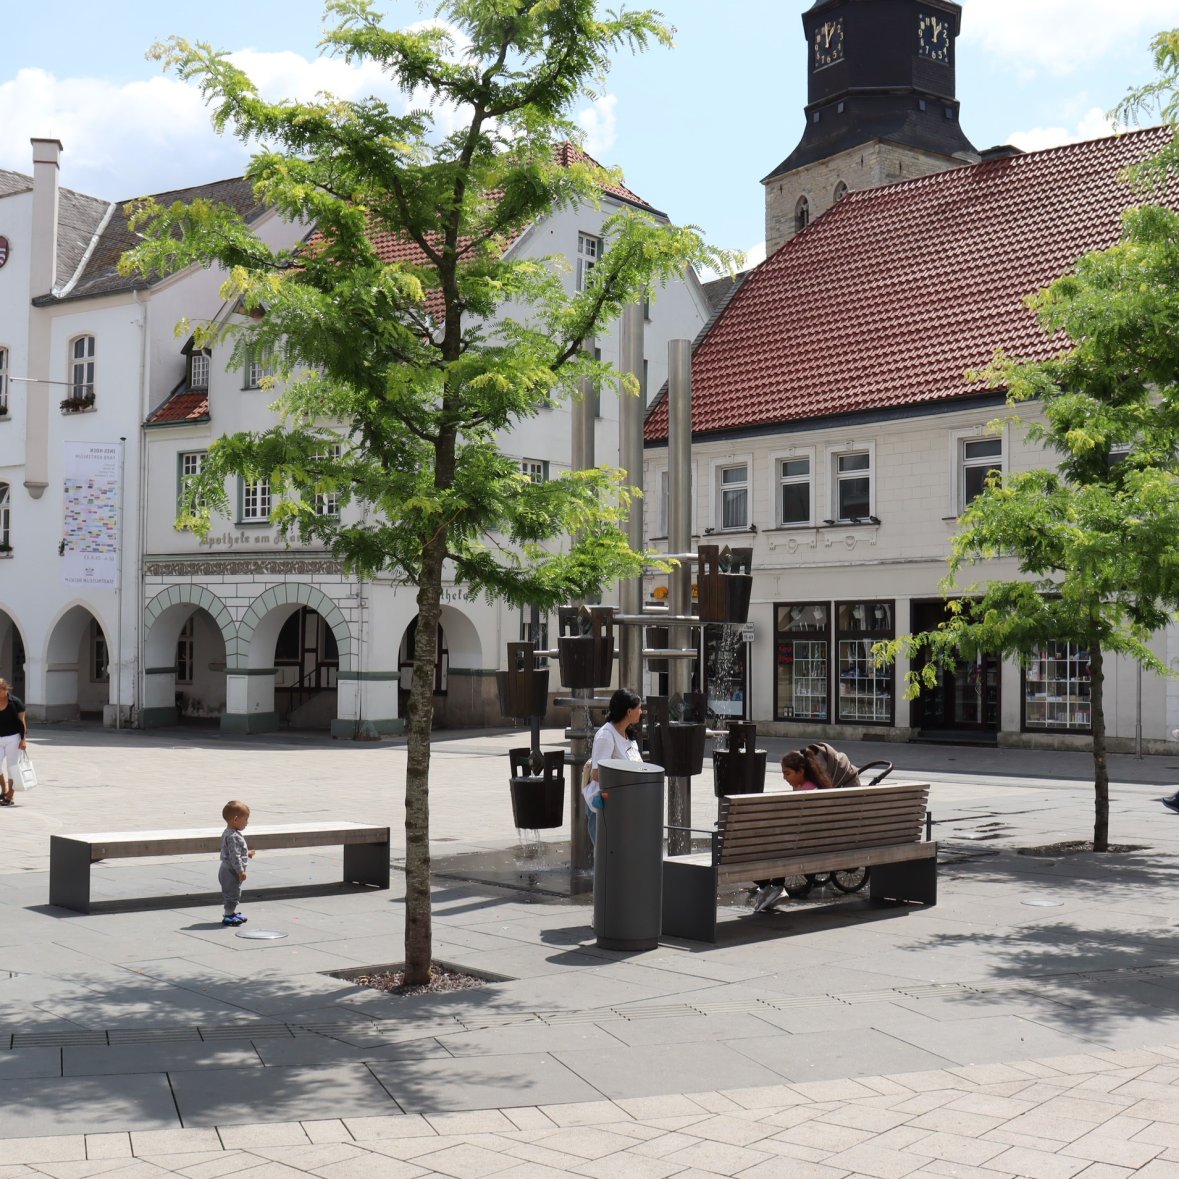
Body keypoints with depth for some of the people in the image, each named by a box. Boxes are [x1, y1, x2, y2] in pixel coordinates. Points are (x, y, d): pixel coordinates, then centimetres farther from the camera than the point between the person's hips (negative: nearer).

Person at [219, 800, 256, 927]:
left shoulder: (228, 833, 9)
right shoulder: (233, 837, -25)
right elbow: (234, 857, -26)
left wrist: (246, 854, 22)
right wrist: (241, 871, -22)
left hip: (228, 870, 11)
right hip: (231, 871, -11)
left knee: (233, 894, 20)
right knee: (232, 893, -2)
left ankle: (232, 912, 31)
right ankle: (229, 916, 5)